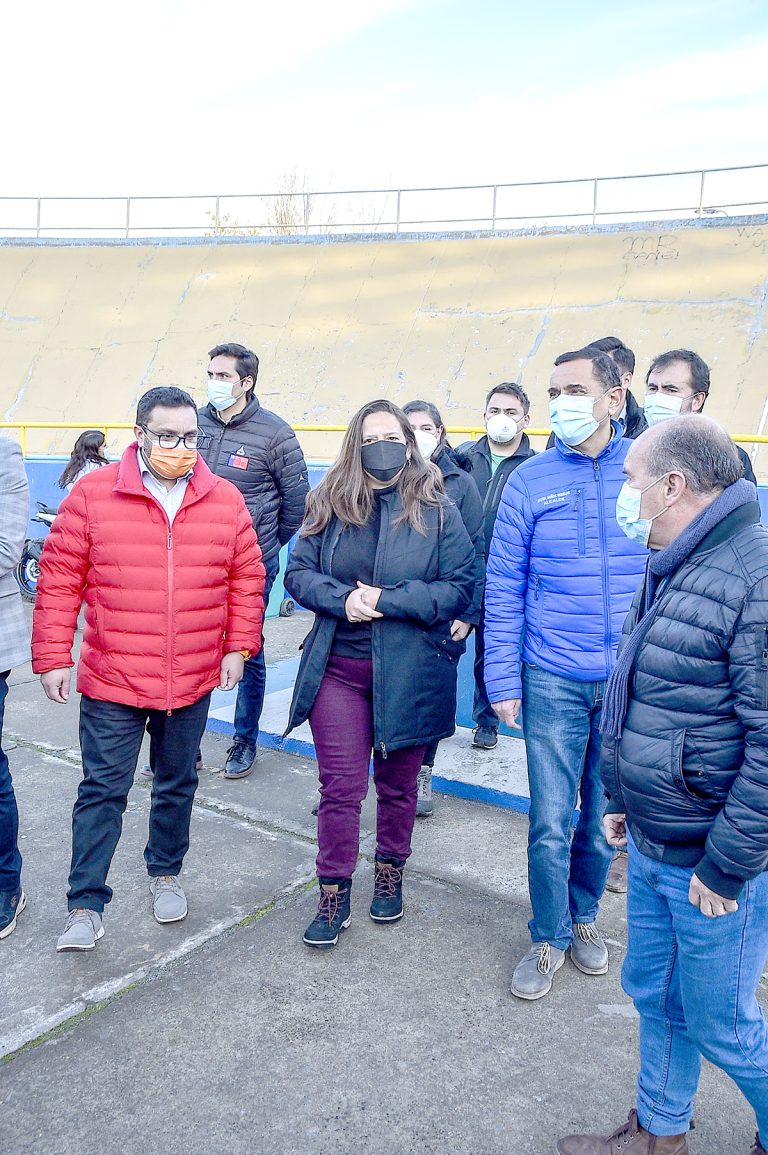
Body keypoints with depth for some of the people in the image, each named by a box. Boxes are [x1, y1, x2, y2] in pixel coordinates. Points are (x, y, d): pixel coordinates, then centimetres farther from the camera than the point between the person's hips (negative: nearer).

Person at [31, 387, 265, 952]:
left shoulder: (225, 499, -1)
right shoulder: (93, 494, -7)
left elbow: (247, 578, 6)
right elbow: (59, 579, -4)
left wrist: (238, 647, 1)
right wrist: (53, 658, -5)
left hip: (194, 681, 3)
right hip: (112, 681, -2)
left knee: (178, 783, 18)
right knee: (102, 790, 5)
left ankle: (166, 873, 40)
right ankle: (87, 905, 18)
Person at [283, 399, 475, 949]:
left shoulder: (438, 511, -4)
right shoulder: (329, 505, 3)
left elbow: (462, 587, -8)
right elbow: (299, 573, 3)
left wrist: (388, 599, -19)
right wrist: (343, 598, -18)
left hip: (410, 674, -1)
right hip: (338, 670, 1)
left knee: (398, 784, 16)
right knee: (340, 786, 5)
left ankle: (390, 875, 39)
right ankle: (334, 897, 21)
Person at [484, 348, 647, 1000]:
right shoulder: (530, 481, -2)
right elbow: (503, 588, 1)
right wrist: (502, 681, -2)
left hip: (632, 679, 1)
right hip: (553, 679, -1)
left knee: (604, 815, 15)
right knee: (551, 820, 4)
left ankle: (583, 916, 39)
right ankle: (549, 940, 26)